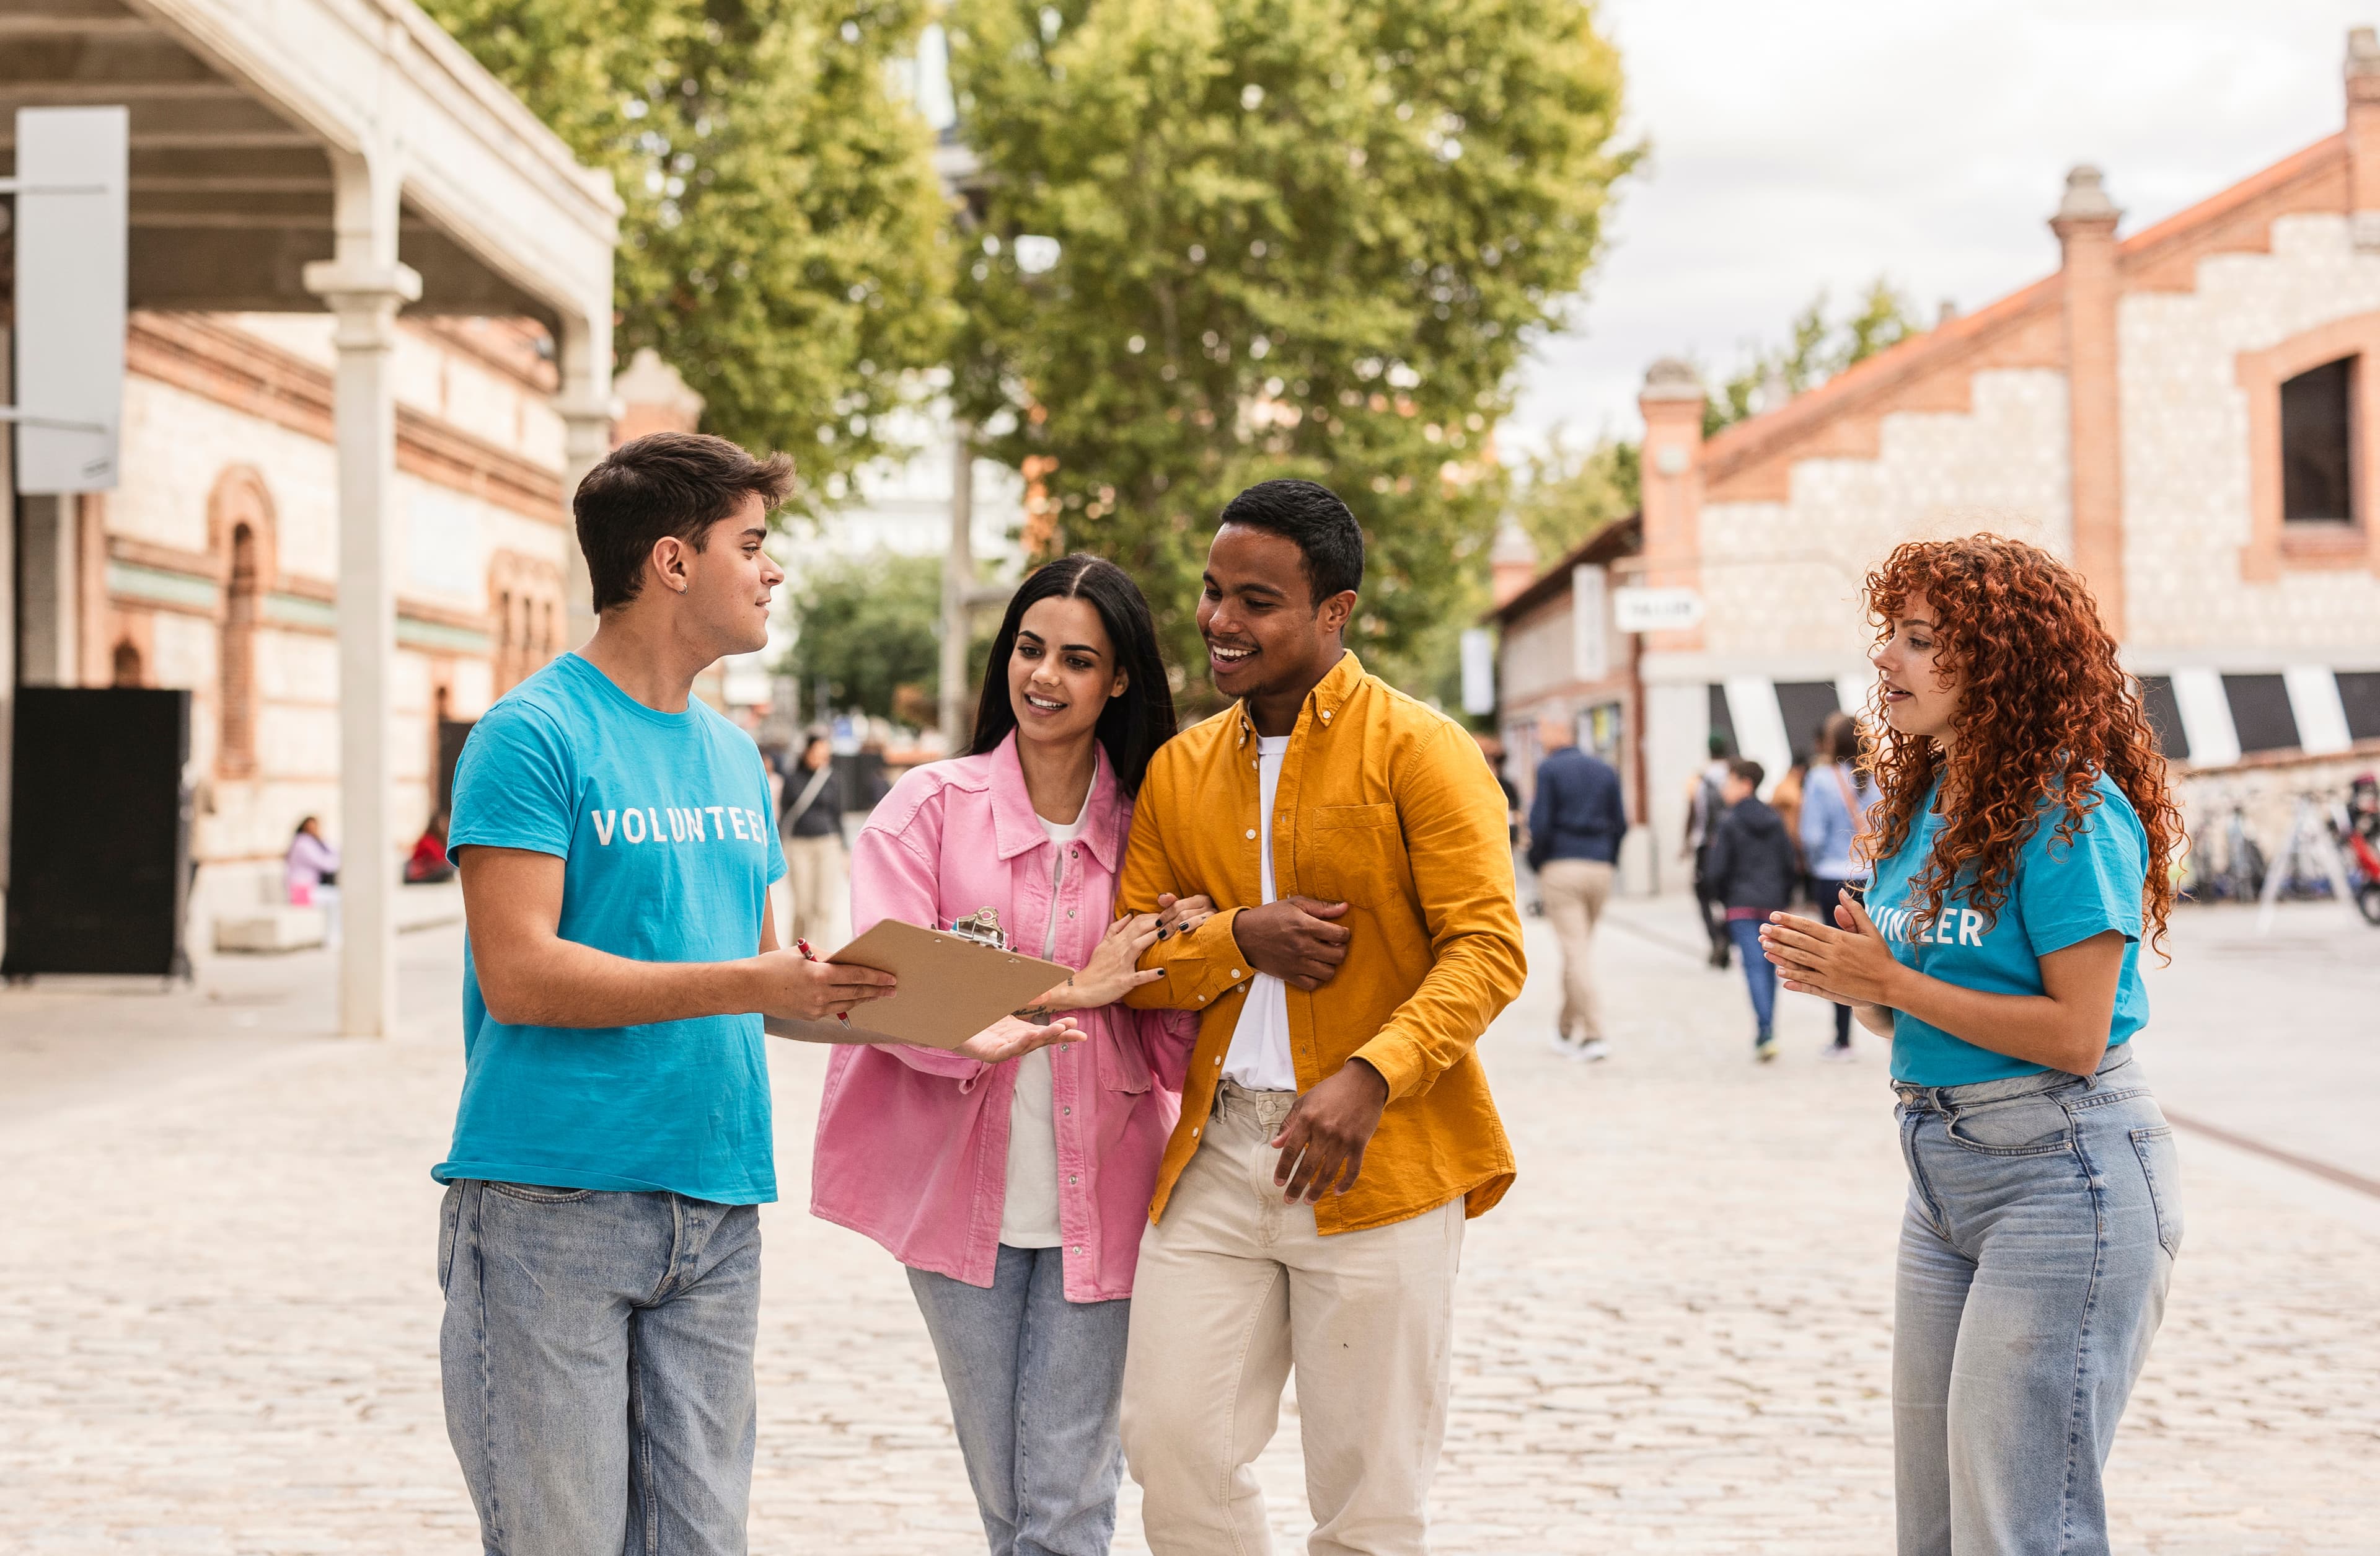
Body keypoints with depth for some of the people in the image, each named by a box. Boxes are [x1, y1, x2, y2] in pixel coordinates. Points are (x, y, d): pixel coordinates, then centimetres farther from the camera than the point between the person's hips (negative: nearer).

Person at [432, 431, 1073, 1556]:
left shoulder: (732, 755, 17)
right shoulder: (535, 734, -7)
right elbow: (519, 974, -16)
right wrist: (749, 986, -18)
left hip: (714, 1211, 7)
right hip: (553, 1206, -7)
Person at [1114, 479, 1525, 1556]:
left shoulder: (1419, 751, -5)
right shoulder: (1179, 769, 12)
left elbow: (1487, 949, -11)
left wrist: (1372, 1075, -25)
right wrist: (1238, 938, -9)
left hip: (1375, 1163, -4)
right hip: (1214, 1154, 5)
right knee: (1173, 1444, 0)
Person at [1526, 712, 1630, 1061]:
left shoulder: (1549, 769, -5)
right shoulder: (1605, 770, 12)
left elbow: (1540, 824, -10)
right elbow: (1621, 823, 9)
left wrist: (1536, 863, 4)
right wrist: (1608, 860, 17)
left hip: (1562, 866, -5)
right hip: (1600, 869, 5)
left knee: (1576, 948, -5)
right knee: (1581, 945, 16)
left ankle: (1593, 1034, -11)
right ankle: (1566, 1027, 24)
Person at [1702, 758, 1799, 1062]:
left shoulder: (1728, 823, -7)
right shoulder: (1775, 820, 8)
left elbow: (1719, 869, -9)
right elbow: (1791, 864, 7)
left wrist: (1722, 900, 7)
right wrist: (1782, 898, 16)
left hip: (1741, 903, -4)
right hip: (1772, 904, 4)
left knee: (1755, 965, -10)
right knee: (1769, 965, 12)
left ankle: (1765, 1032, -21)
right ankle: (1765, 1033, 16)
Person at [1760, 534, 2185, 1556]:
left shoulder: (2071, 811, -15)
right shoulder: (1919, 802, 11)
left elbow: (2074, 1034, -20)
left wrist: (1888, 982, -17)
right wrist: (1847, 980, -6)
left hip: (2063, 1174, -9)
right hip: (1943, 1172, 9)